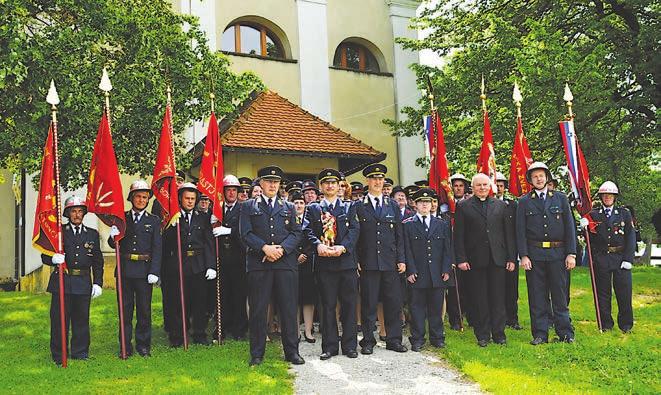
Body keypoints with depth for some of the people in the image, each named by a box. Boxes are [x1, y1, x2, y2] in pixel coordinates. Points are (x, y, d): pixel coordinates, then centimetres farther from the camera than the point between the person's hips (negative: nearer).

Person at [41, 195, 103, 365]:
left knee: (82, 319, 7)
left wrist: (98, 283, 3)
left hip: (83, 283, 2)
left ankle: (80, 354, 19)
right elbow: (45, 257, 4)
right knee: (60, 319, 2)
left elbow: (98, 262, 12)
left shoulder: (92, 234, 11)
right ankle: (59, 356, 12)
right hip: (61, 282, -1)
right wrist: (53, 259, -20)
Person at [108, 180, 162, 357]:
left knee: (144, 309, 5)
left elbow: (157, 248, 0)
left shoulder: (154, 221, 5)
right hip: (124, 270, 1)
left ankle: (143, 345, 17)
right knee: (125, 309, 6)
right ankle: (126, 347, 15)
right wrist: (113, 236, -12)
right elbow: (113, 244, 11)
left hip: (144, 271, -1)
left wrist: (154, 272, -9)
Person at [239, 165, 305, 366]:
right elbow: (246, 234, 0)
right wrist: (264, 248, -14)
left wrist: (282, 248, -9)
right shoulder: (248, 207, 11)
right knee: (258, 310, 1)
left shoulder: (289, 207, 17)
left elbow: (297, 233, 8)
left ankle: (292, 351, 11)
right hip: (258, 264, -1)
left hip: (286, 262, 2)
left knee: (289, 309, 2)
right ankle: (257, 353, 11)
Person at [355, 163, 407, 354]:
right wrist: (355, 261, -4)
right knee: (368, 303, 2)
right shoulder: (358, 207, 4)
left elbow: (399, 236, 11)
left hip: (390, 263, 2)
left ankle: (394, 339, 16)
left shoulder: (393, 206, 12)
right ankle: (368, 341, 11)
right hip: (368, 263, -2)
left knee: (393, 302, 5)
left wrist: (401, 260, 4)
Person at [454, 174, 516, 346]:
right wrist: (461, 259, -7)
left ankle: (498, 333, 13)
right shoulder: (463, 207, 4)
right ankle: (482, 335, 12)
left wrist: (511, 258, 5)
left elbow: (509, 233, 11)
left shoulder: (501, 206, 12)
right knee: (479, 300, 3)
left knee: (498, 298, 4)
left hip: (497, 259, 2)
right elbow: (458, 235, 0)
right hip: (475, 260, -2)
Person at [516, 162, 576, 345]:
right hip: (534, 255, 0)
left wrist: (571, 254, -1)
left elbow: (569, 226, 6)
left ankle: (565, 332, 15)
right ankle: (540, 334, 11)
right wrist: (523, 256, -7)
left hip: (557, 253, 0)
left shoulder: (560, 198, 9)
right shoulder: (524, 202, 6)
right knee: (537, 296, 4)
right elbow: (520, 231, 2)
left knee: (560, 294, 5)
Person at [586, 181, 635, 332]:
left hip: (620, 257, 0)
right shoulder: (593, 215, 7)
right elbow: (590, 239, 8)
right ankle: (606, 324, 16)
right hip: (600, 259, 0)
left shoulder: (624, 213, 7)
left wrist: (628, 259, -7)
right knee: (603, 293, 5)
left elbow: (631, 237, 2)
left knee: (624, 293, 1)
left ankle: (626, 324, 16)